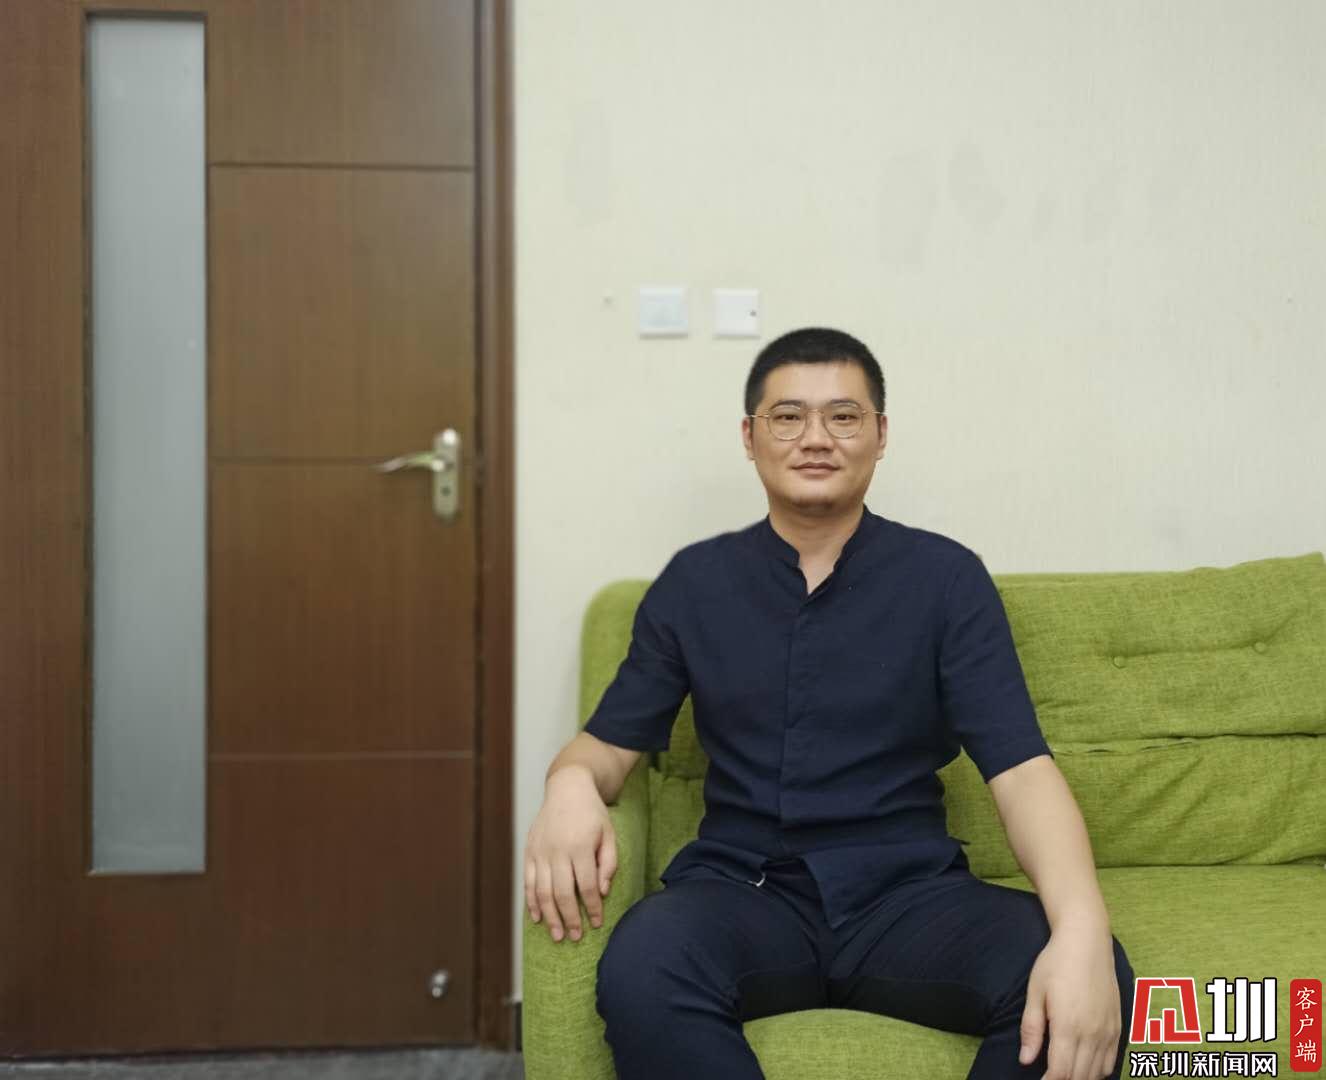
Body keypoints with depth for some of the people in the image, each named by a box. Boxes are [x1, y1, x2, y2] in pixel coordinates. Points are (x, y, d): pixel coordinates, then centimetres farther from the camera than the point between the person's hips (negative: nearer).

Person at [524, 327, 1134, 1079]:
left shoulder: (946, 576, 2)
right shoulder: (694, 581, 8)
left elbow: (1022, 768, -6)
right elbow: (610, 743, 12)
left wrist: (1081, 928, -26)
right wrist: (572, 785, -16)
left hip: (908, 888, 0)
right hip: (744, 888, 0)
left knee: (1097, 983, -29)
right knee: (638, 972, -35)